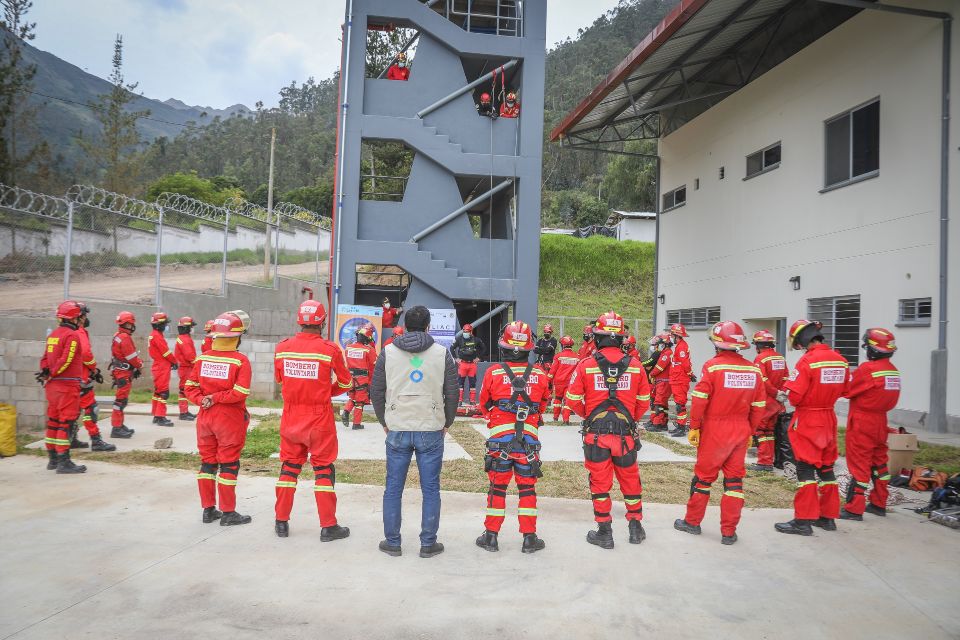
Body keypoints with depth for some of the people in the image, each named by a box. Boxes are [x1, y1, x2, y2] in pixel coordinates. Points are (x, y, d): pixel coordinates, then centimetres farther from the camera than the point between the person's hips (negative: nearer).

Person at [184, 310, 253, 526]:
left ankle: (208, 509, 23)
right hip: (230, 419, -5)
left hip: (205, 417, 5)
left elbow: (190, 386, 2)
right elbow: (240, 393, -20)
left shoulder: (202, 358, 2)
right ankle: (228, 513, 11)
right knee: (228, 464, 4)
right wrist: (216, 398, -12)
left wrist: (203, 400, -7)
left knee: (207, 462, 15)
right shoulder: (240, 360, -14)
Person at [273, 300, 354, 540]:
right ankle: (328, 526, 11)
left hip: (291, 416, 3)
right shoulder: (330, 349, -13)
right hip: (320, 417, -3)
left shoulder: (282, 347, -3)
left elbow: (279, 379, 11)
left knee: (289, 466, 15)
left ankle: (281, 522, 24)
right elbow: (346, 383, -1)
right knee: (324, 468, 6)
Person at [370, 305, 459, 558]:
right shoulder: (442, 354, 0)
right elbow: (452, 393, 2)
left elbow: (376, 392, 6)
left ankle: (392, 542, 18)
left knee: (393, 488, 11)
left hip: (397, 431, 1)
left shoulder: (388, 353, 3)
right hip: (431, 431, -1)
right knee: (430, 489, 8)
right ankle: (428, 544, 14)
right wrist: (446, 423, 14)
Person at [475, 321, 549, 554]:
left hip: (499, 438, -1)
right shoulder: (540, 375, -2)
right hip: (529, 438, 1)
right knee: (527, 488, 11)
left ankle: (491, 535, 17)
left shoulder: (493, 373, -7)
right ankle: (529, 537, 17)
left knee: (497, 487, 10)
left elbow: (484, 405, 7)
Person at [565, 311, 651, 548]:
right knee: (630, 480, 18)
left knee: (600, 482, 9)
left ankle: (604, 532, 15)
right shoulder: (635, 365, -2)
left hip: (595, 433, -2)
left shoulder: (586, 365, -8)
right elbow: (644, 401, 4)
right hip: (625, 433, 2)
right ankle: (635, 527, 28)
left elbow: (573, 400, -6)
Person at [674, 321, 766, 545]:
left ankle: (692, 521, 23)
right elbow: (758, 406, 6)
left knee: (704, 475, 9)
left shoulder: (713, 365, -13)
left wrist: (694, 427, -6)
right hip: (741, 431, 4)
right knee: (734, 479, 11)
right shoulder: (753, 370, 2)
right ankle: (729, 532, 15)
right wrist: (750, 432, 16)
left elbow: (700, 400, -15)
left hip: (715, 430, -4)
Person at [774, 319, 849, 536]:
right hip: (829, 419, 7)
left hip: (807, 421, -7)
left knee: (806, 468, -2)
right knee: (826, 467, 15)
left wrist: (785, 391, 1)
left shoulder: (807, 360, -19)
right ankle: (828, 517, 24)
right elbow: (843, 390, 13)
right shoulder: (841, 360, 2)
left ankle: (804, 520, 1)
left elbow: (793, 396, -20)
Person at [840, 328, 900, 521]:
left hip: (862, 422, -7)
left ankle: (854, 509, -1)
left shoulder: (868, 368, -19)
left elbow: (846, 390, -12)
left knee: (859, 464, -3)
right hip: (880, 421, 8)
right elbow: (877, 390, 9)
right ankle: (878, 504, 26)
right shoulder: (893, 370, 6)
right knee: (879, 462, 16)